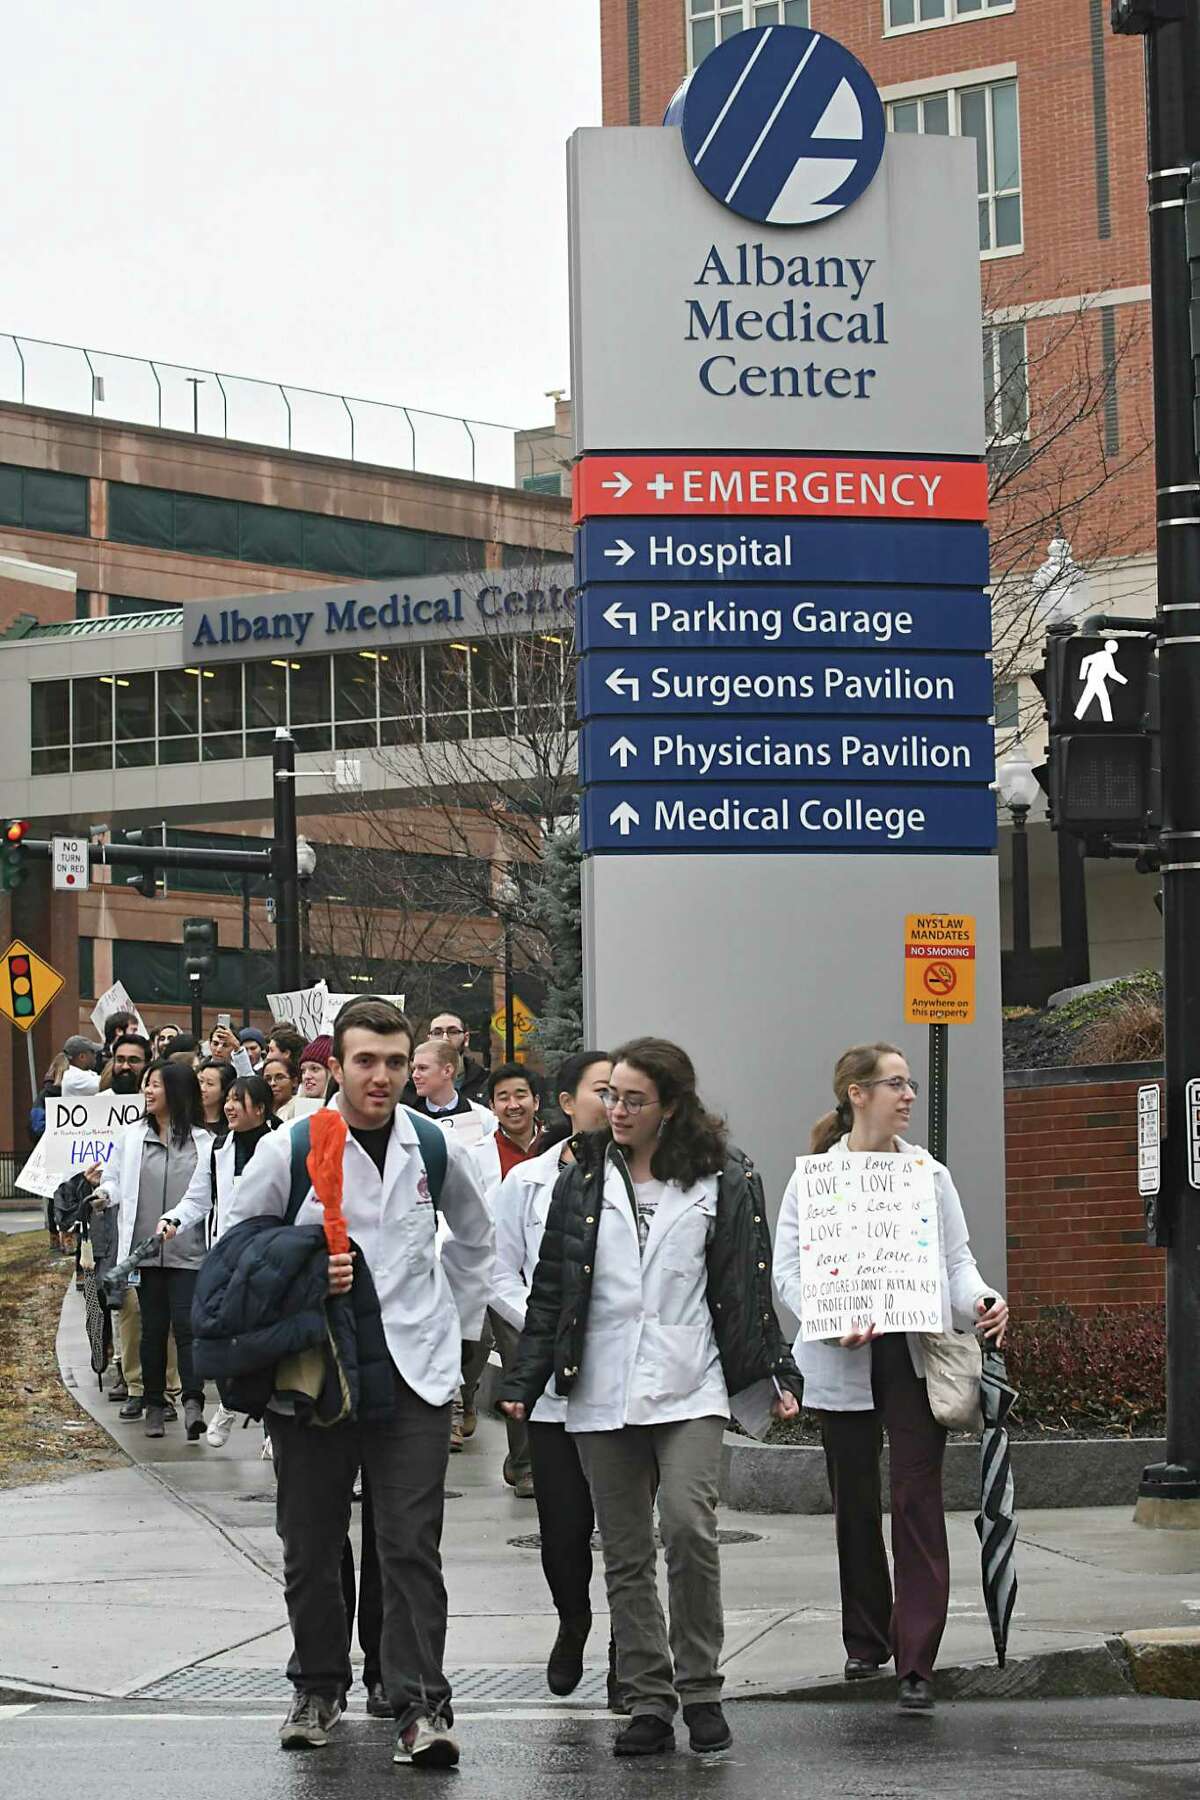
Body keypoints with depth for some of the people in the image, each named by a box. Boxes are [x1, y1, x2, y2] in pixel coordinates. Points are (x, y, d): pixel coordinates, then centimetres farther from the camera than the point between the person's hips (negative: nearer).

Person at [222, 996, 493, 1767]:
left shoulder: (435, 1149, 5)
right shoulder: (288, 1149, -3)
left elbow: (475, 1235, 24)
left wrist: (457, 1319, 17)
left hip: (413, 1371, 0)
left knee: (412, 1546, -6)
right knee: (312, 1545, 9)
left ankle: (421, 1706, -5)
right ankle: (320, 1688, 25)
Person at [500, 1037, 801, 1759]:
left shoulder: (722, 1180, 4)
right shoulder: (583, 1180, 9)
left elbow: (748, 1287, 6)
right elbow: (551, 1288, 11)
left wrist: (778, 1374, 1)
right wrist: (524, 1381, 6)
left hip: (688, 1387, -3)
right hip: (602, 1393, 3)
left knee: (689, 1527, -18)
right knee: (626, 1556, 4)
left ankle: (701, 1690, -4)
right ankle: (649, 1703, 10)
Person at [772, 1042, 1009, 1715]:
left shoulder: (930, 1173, 9)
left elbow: (957, 1258, 9)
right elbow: (789, 1268, -2)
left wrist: (984, 1302, -13)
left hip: (917, 1354, 0)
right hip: (844, 1360, 0)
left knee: (918, 1501, -8)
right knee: (856, 1503, 11)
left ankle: (917, 1663, -9)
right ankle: (867, 1640, 27)